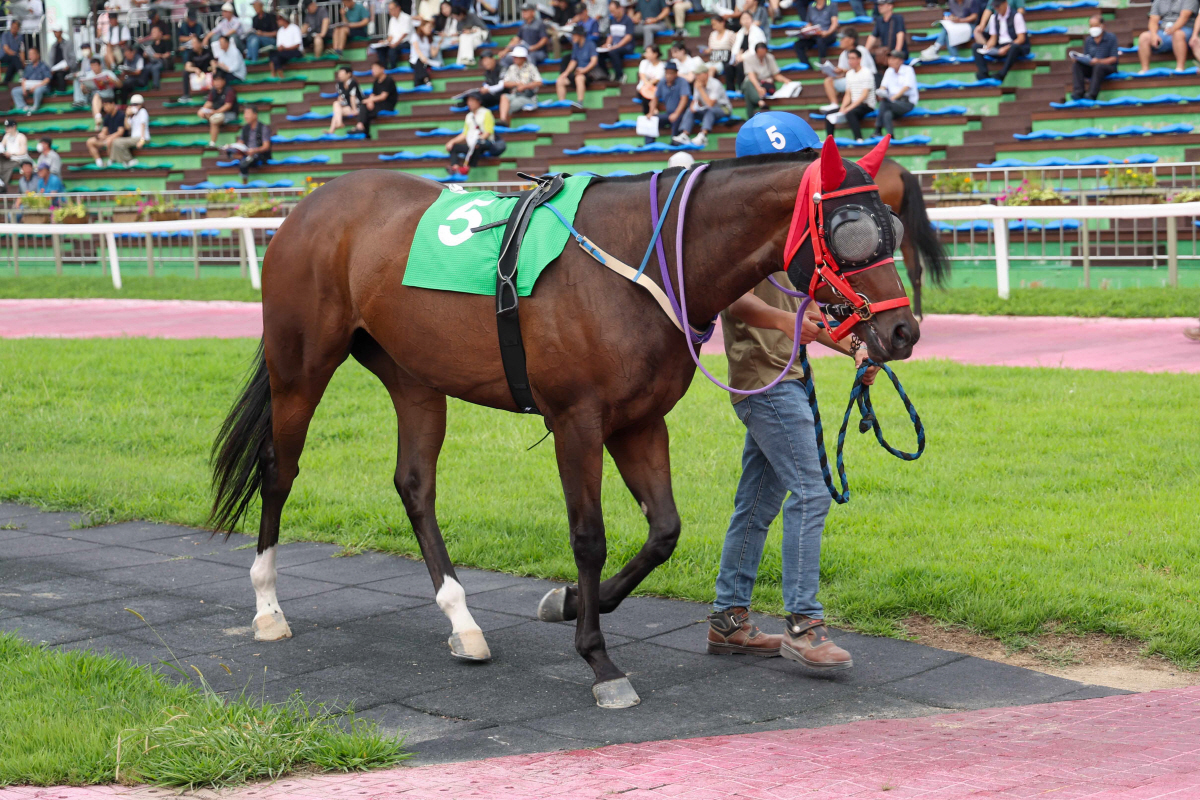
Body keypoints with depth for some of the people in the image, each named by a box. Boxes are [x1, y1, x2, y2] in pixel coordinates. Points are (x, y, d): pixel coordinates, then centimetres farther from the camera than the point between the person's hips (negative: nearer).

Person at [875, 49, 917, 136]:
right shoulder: (889, 71, 20)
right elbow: (883, 86, 12)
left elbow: (906, 87, -10)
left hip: (907, 103, -5)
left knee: (884, 103, -33)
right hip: (893, 102, 5)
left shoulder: (908, 70, 2)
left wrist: (894, 97, -22)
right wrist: (881, 94, -13)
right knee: (887, 114, -32)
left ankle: (878, 131, -32)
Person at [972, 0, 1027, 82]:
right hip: (1000, 48, 6)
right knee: (976, 46, -10)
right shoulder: (994, 18, 13)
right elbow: (993, 38, 13)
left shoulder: (1016, 16, -5)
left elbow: (1021, 38, -11)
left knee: (1014, 47, -42)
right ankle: (983, 75, -30)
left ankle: (1000, 75, -47)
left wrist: (1007, 48, -25)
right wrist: (987, 47, -10)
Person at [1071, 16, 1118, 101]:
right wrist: (1080, 59, -14)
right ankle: (1079, 92, -34)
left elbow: (1114, 59, -10)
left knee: (1098, 66, -38)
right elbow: (1086, 58, 11)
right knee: (1077, 64, -20)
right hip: (1091, 68, 5)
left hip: (1108, 67, -5)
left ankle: (1092, 95, -45)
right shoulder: (1088, 40, 11)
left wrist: (1099, 61, -26)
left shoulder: (1111, 38, -3)